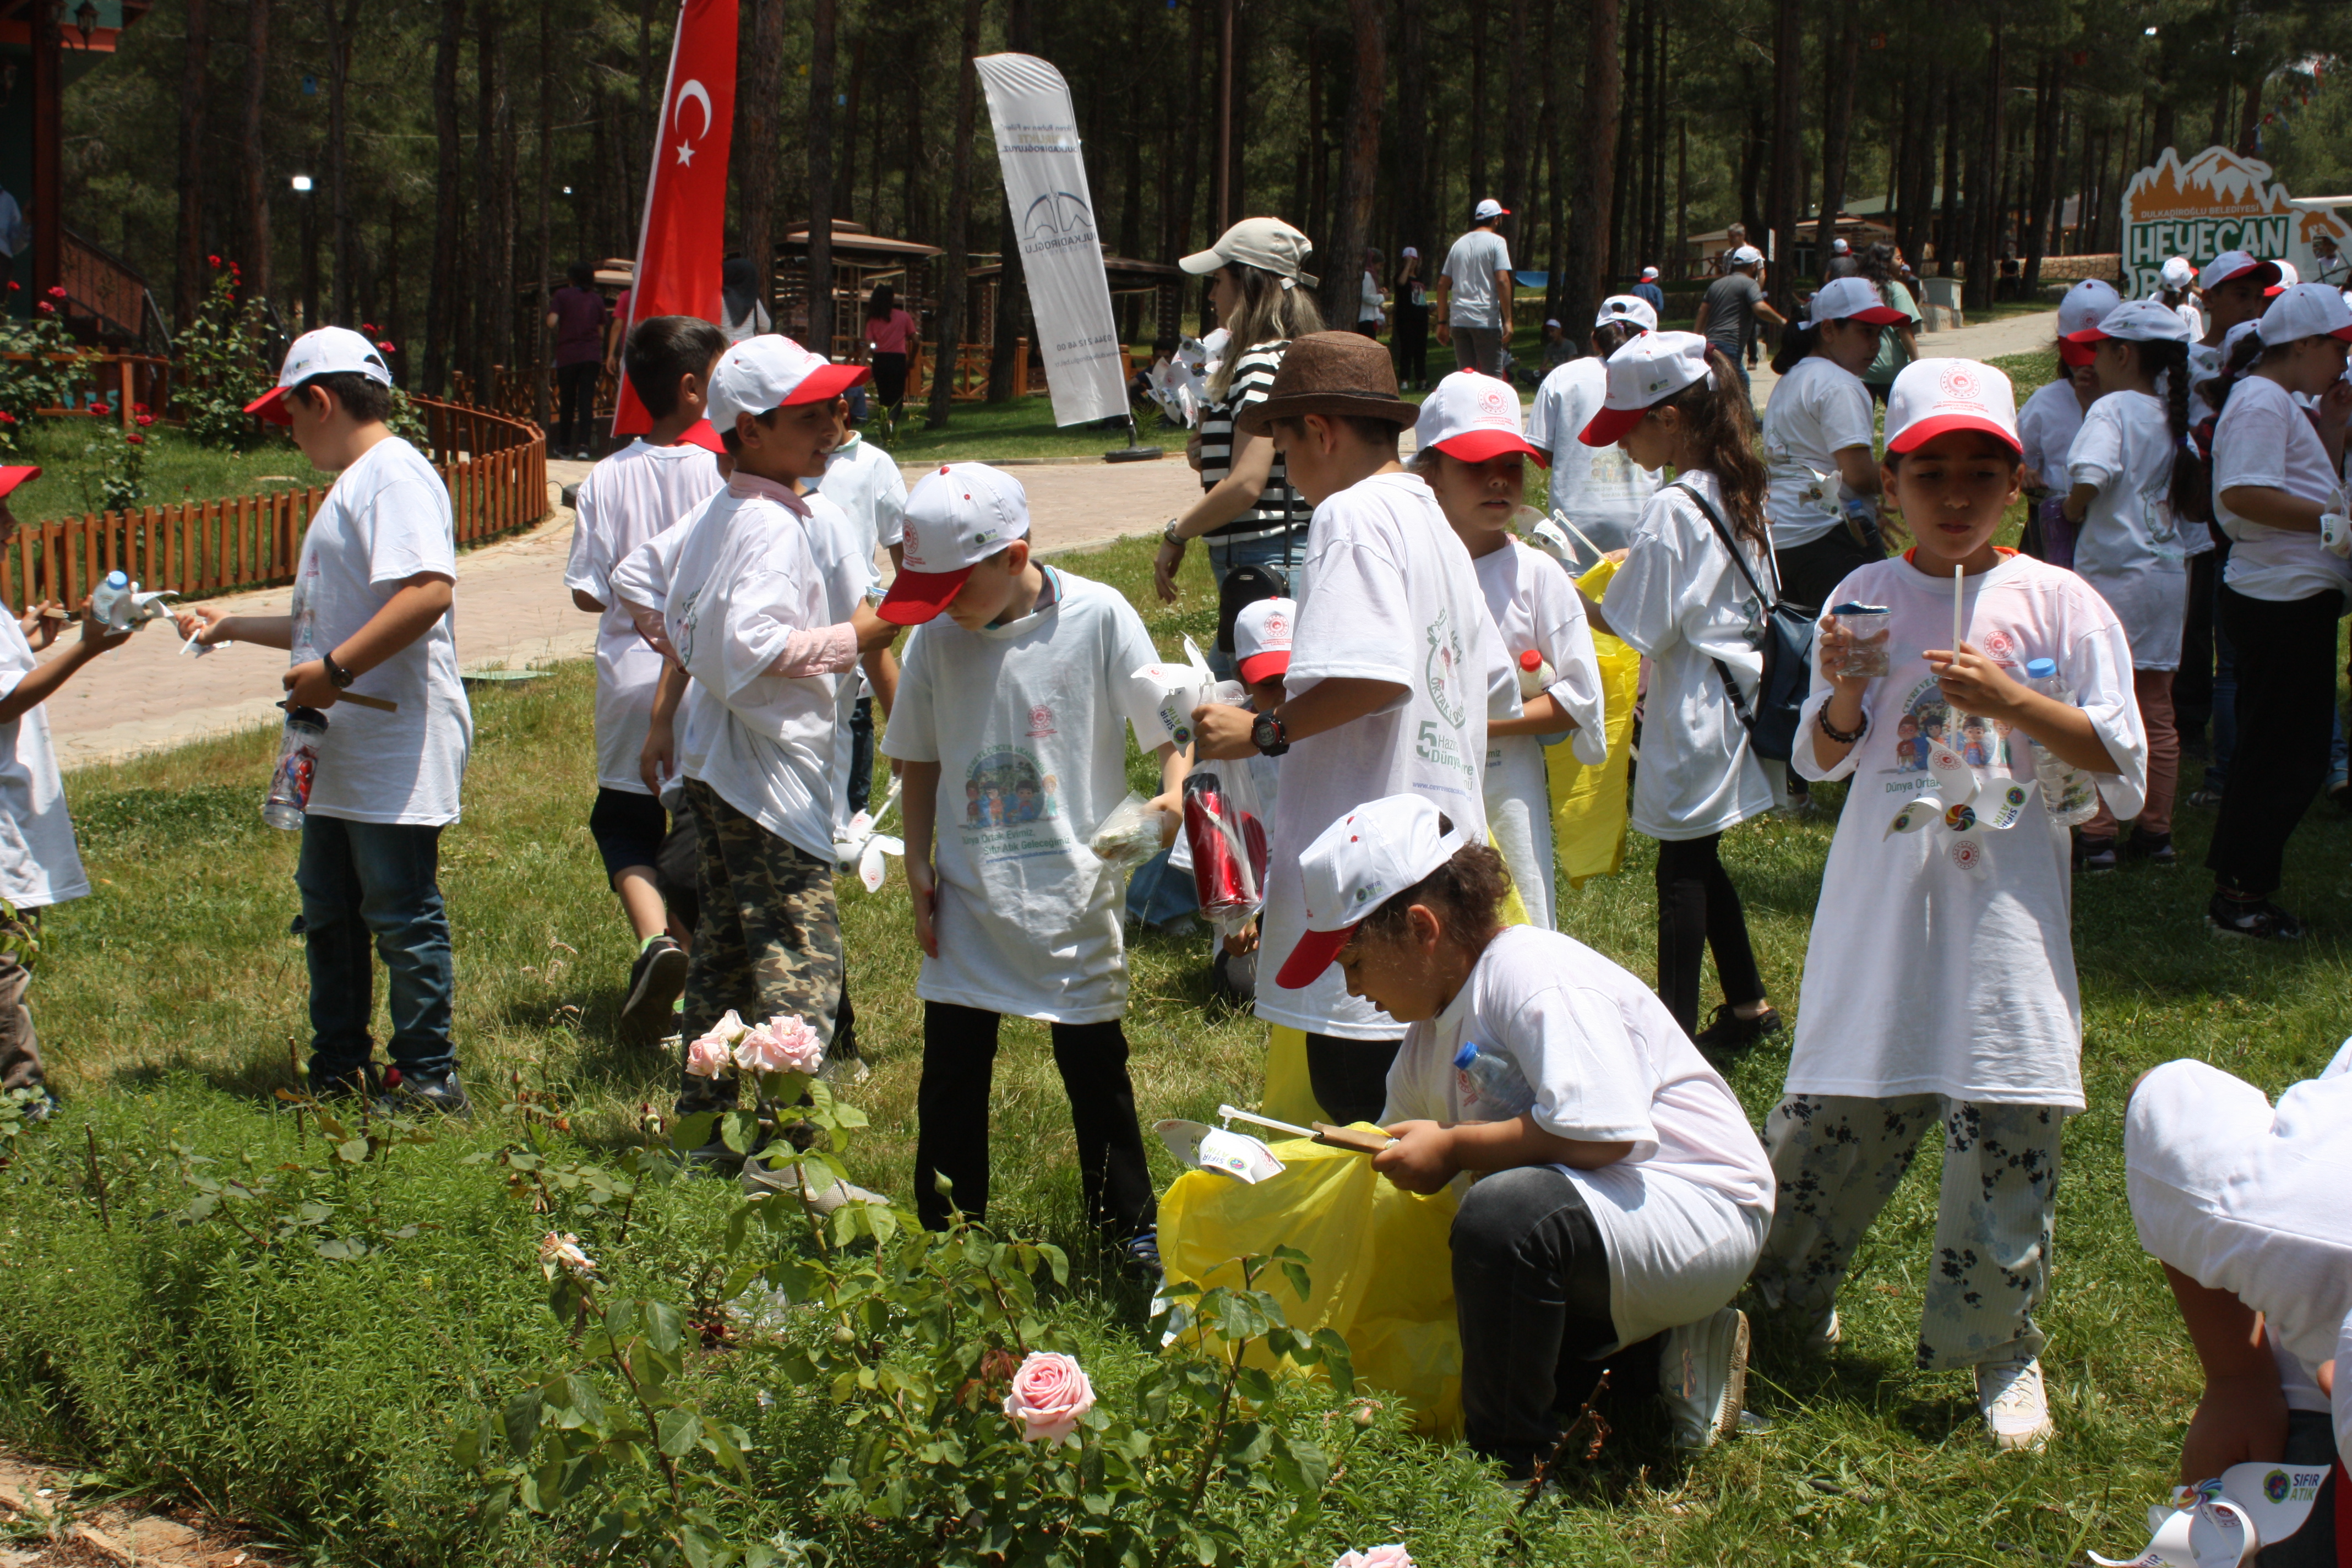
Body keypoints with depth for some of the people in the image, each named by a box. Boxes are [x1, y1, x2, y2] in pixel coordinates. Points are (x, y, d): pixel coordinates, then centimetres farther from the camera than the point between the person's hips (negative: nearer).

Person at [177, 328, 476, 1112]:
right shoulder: (352, 485, 21)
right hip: (343, 755, 11)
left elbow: (429, 592, -28)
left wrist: (334, 671, -25)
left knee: (402, 914, -5)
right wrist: (229, 626, 30)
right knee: (329, 913, 16)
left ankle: (429, 1078, 3)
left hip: (396, 749, -11)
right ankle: (340, 1072, 25)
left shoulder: (395, 475, -14)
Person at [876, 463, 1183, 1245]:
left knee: (1095, 1068, 9)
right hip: (967, 898, 3)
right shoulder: (935, 637, -2)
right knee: (950, 1077, 8)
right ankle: (945, 1237, 22)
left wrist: (1172, 795, -27)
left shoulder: (1097, 617, -12)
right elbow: (921, 762, 9)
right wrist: (918, 865, 4)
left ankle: (1130, 1235, 23)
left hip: (1073, 898, -3)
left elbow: (1168, 722, -9)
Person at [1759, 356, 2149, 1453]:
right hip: (1883, 902, 2)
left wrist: (2013, 703, -15)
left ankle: (2002, 1350, 16)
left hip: (2003, 909, -1)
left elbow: (2123, 765, -3)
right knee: (1831, 1117, 5)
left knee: (2007, 1133, -1)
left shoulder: (2059, 604, -2)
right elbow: (1821, 760, 9)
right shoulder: (1866, 598, 5)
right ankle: (1790, 1295, 27)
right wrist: (1845, 697, -12)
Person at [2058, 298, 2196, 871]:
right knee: (2157, 712, 13)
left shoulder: (2112, 408, -13)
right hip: (2168, 572, 7)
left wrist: (2070, 511, -8)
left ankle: (2098, 837, 2)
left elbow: (2087, 482, -27)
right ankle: (2156, 831, 18)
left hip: (2114, 573, -7)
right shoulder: (2171, 414, 7)